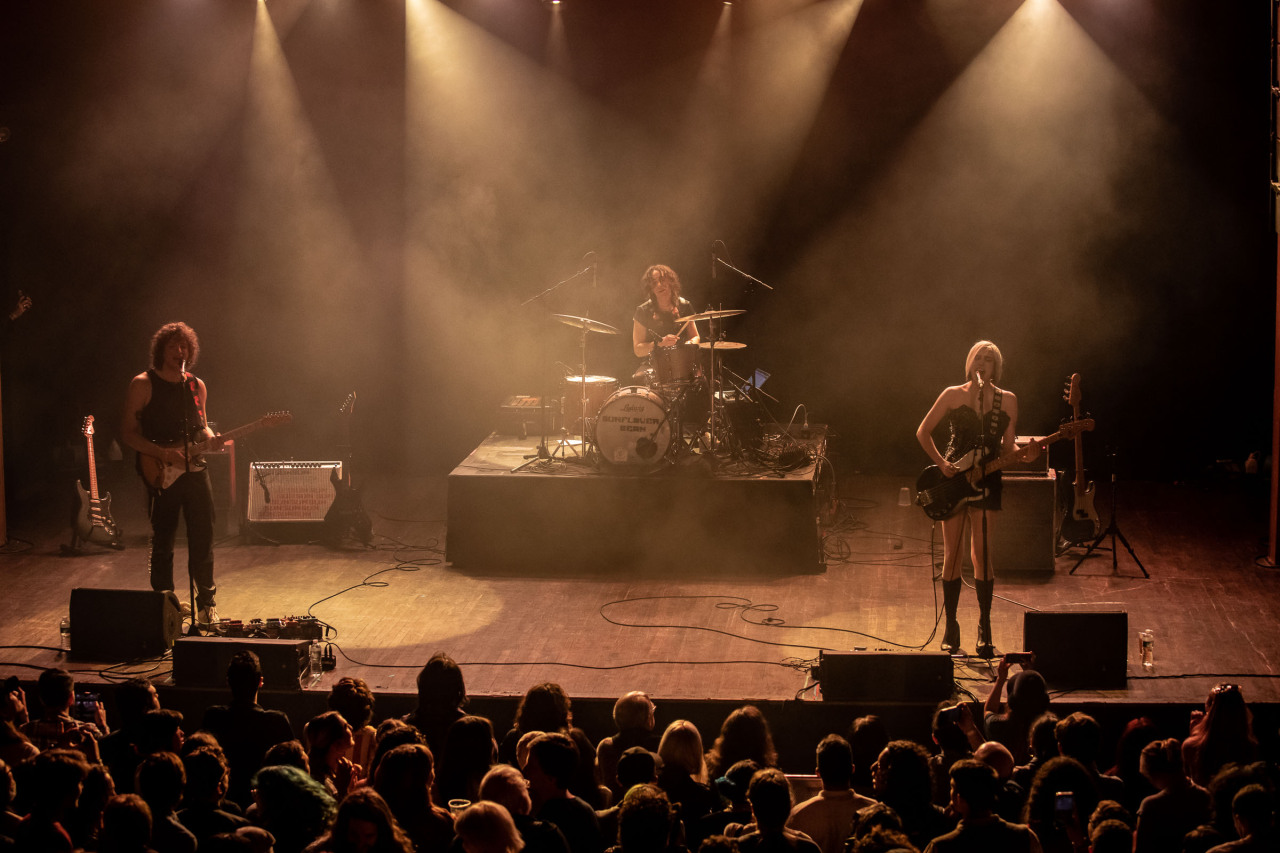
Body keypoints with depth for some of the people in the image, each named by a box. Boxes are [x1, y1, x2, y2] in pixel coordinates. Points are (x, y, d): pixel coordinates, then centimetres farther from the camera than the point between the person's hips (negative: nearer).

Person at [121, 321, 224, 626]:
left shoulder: (197, 386, 11)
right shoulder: (143, 384, -3)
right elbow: (128, 433, -5)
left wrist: (212, 439, -2)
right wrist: (165, 454, -16)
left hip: (195, 471, 4)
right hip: (161, 475, -3)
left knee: (203, 540, 2)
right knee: (162, 543, 3)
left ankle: (206, 603, 15)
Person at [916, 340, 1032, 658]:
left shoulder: (1007, 400, 6)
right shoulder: (952, 395, 2)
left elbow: (1007, 447, 9)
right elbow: (923, 432, 6)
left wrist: (1026, 453, -12)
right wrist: (942, 464, -5)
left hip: (985, 481, 0)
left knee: (981, 554, -6)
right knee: (952, 555, 2)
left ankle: (984, 626, 3)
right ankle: (950, 627, 12)